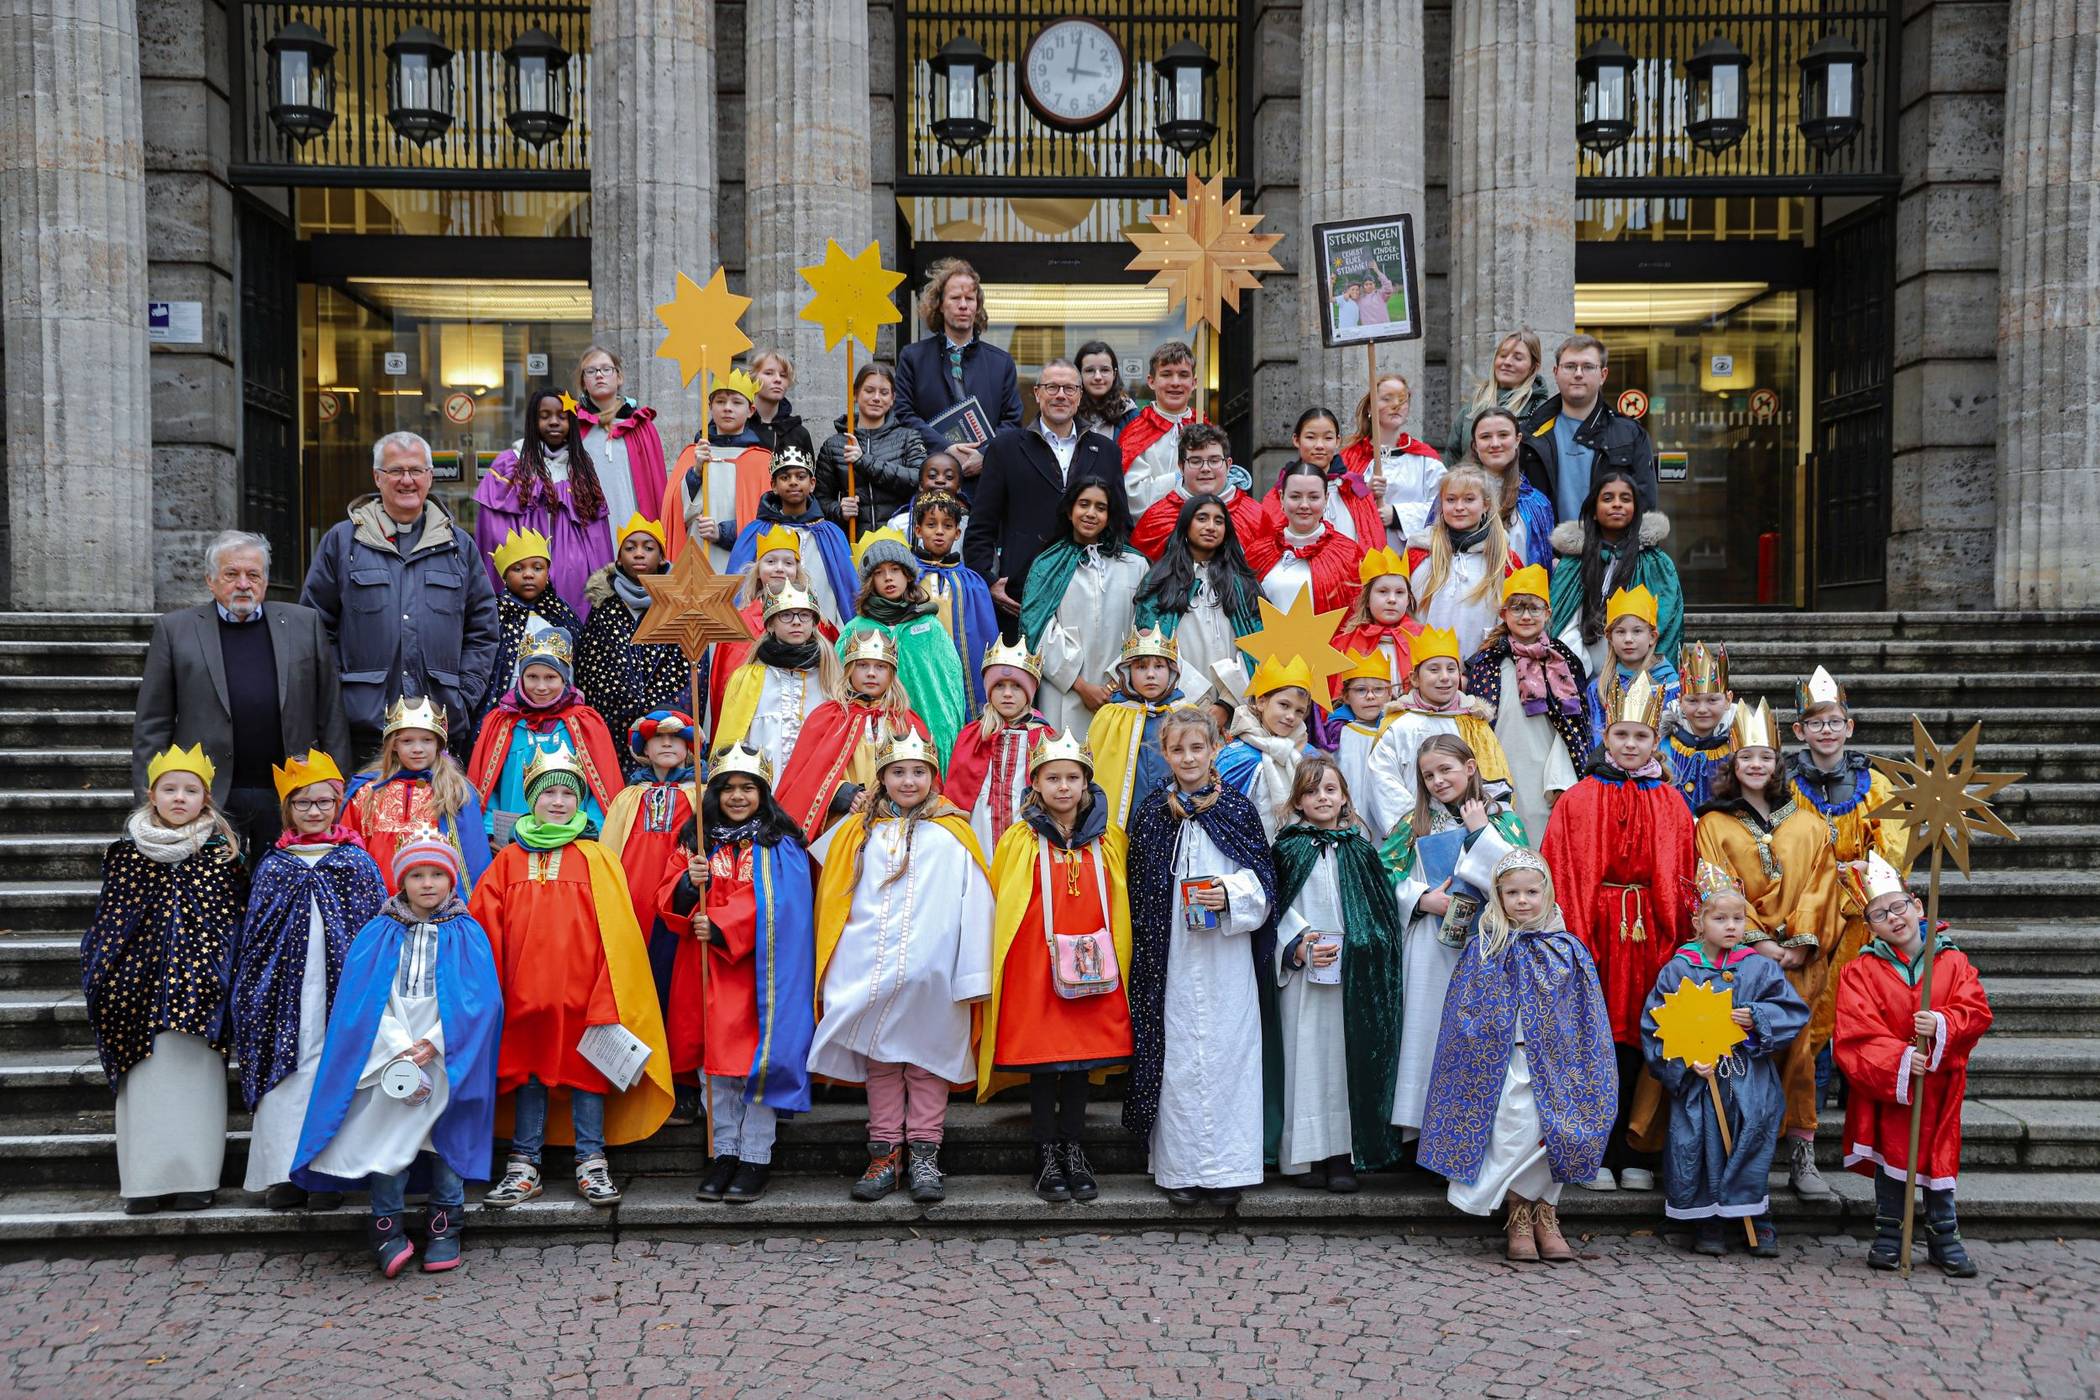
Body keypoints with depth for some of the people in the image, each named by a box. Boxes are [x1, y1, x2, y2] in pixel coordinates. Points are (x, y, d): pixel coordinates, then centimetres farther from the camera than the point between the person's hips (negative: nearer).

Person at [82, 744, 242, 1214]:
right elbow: (108, 920, 10)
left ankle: (193, 1177, 7)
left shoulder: (222, 853, 3)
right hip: (140, 981, 1)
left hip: (199, 982, -1)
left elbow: (231, 920, 2)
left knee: (195, 1077, 1)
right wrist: (102, 977, 6)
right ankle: (145, 1180, 10)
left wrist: (224, 976, -4)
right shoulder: (125, 853, 7)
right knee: (146, 1081, 3)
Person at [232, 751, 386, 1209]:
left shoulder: (356, 861, 5)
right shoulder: (273, 864, 10)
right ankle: (285, 1171, 7)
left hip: (339, 984, -2)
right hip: (287, 988, 2)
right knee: (286, 1071, 0)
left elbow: (373, 929, 4)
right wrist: (251, 993, 8)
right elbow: (255, 935, 12)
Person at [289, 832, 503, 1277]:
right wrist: (399, 1052, -14)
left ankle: (444, 1225, 10)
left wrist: (431, 1046, -16)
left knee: (445, 1134, -5)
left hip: (448, 1054, 0)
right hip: (387, 1053, 0)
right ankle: (386, 1225, 1)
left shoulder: (468, 935, 6)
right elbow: (361, 1000, -1)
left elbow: (478, 999, -4)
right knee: (386, 1131, -13)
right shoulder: (378, 934, 8)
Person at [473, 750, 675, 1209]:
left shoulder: (597, 858, 2)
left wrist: (609, 999, -8)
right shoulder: (509, 860, 8)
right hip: (524, 991, 2)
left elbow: (615, 928, -2)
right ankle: (524, 1167, 18)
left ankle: (592, 1164, 13)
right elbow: (482, 924, 5)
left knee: (586, 1071, 4)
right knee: (528, 1073, 9)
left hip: (581, 990, -2)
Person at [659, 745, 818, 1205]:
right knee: (718, 1060, 8)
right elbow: (670, 902, 6)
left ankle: (756, 1158, 6)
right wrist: (689, 883, -15)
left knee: (760, 1058, -3)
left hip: (758, 970, -4)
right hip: (708, 970, 4)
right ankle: (725, 1154, 18)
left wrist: (720, 927, -20)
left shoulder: (780, 846, -1)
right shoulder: (696, 841, 10)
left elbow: (773, 905, -13)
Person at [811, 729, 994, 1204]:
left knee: (927, 1061, 4)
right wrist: (834, 974, 7)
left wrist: (972, 976, -7)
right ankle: (885, 1153, 17)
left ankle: (924, 1155, 13)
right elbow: (836, 901, 12)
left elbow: (974, 904, -3)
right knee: (879, 1061, 8)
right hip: (870, 973, 3)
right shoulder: (861, 831, 9)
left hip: (930, 975, -2)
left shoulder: (952, 833, 0)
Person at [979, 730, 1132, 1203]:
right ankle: (1047, 1155, 16)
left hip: (1091, 971, 3)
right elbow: (1003, 908, 1)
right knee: (1041, 1060, 4)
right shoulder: (1019, 840, -2)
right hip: (1035, 970, -2)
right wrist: (1002, 968, -1)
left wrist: (1115, 964, 7)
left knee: (1082, 1057, 9)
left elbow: (1120, 908, 11)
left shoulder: (1108, 841, 6)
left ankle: (1073, 1150, 22)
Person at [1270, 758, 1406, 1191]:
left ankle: (1342, 1155, 8)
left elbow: (1380, 908, 11)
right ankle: (1305, 1154, 5)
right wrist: (1298, 945, -14)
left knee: (1346, 1053, 1)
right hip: (1302, 971, -2)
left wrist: (1360, 952, -2)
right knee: (1306, 1053, -1)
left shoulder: (1359, 849, 12)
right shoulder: (1288, 848, 5)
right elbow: (1277, 906, 0)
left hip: (1350, 972, 2)